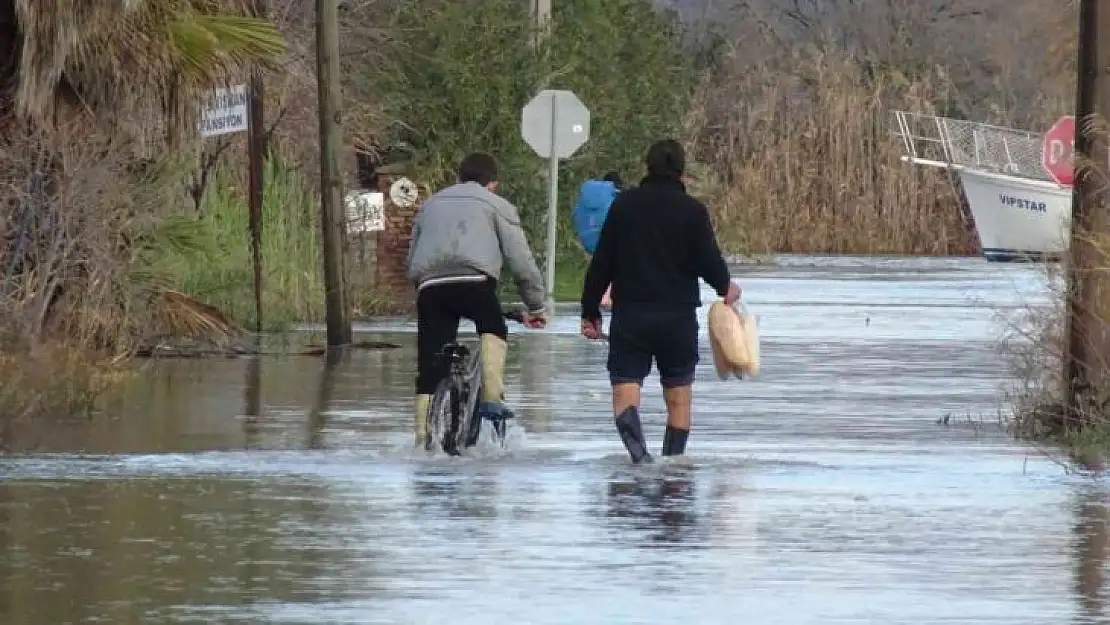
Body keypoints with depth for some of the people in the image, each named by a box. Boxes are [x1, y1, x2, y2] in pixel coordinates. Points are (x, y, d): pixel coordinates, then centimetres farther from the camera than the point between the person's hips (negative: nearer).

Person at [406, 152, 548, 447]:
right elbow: (521, 260, 12)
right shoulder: (497, 205, 18)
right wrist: (536, 306, 20)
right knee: (493, 331, 23)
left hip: (430, 286, 3)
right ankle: (491, 396, 4)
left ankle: (422, 435, 1)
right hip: (474, 281, -3)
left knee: (430, 367, 6)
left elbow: (412, 260, 35)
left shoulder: (431, 204, 33)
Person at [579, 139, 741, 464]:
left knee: (625, 389, -4)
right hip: (679, 316, 0)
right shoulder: (693, 211, -3)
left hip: (629, 314, 0)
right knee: (678, 394, 13)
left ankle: (635, 443, -30)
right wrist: (725, 287, 19)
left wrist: (590, 310, 11)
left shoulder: (623, 205, 2)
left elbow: (601, 263, 3)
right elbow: (710, 263, -3)